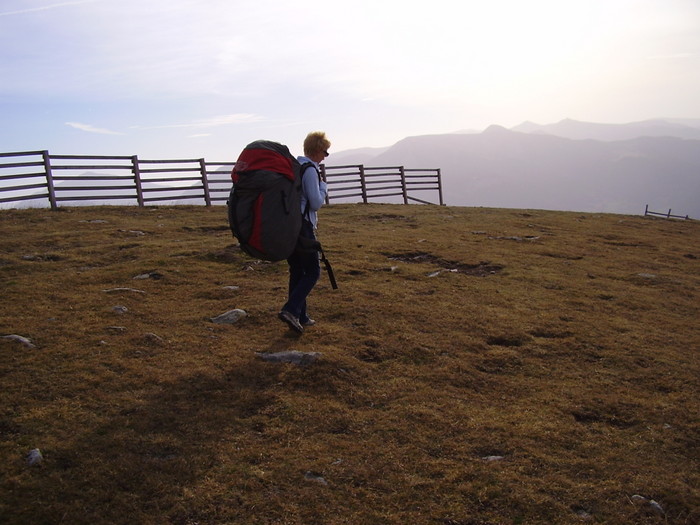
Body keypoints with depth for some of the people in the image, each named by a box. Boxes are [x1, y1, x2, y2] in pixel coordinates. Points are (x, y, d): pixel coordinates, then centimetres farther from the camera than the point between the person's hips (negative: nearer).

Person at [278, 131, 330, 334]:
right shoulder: (310, 170, -12)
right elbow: (316, 203, -13)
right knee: (312, 272, 0)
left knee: (296, 271, 14)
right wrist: (323, 185, 0)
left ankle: (300, 317, 19)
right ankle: (291, 310, -13)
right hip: (302, 226, -9)